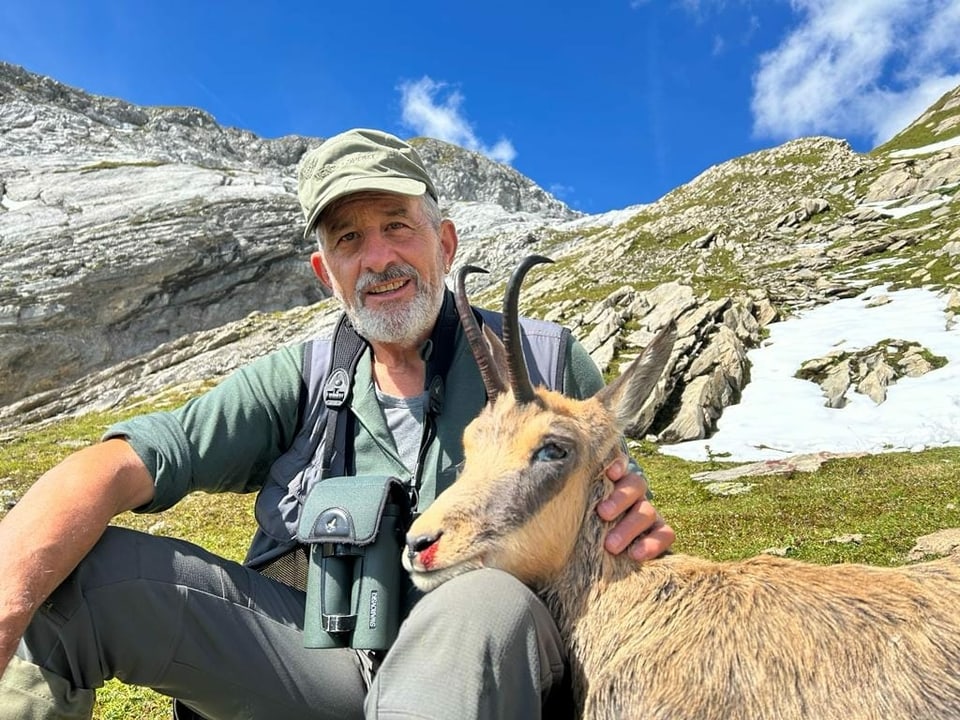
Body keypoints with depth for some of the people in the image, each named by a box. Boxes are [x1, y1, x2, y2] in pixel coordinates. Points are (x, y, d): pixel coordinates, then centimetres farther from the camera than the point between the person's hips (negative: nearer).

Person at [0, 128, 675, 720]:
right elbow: (128, 463, -9)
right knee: (67, 576, -13)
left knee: (489, 601, -37)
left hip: (493, 660, -1)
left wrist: (636, 525, -20)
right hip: (325, 649, 2)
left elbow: (623, 503, 5)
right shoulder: (300, 379, 3)